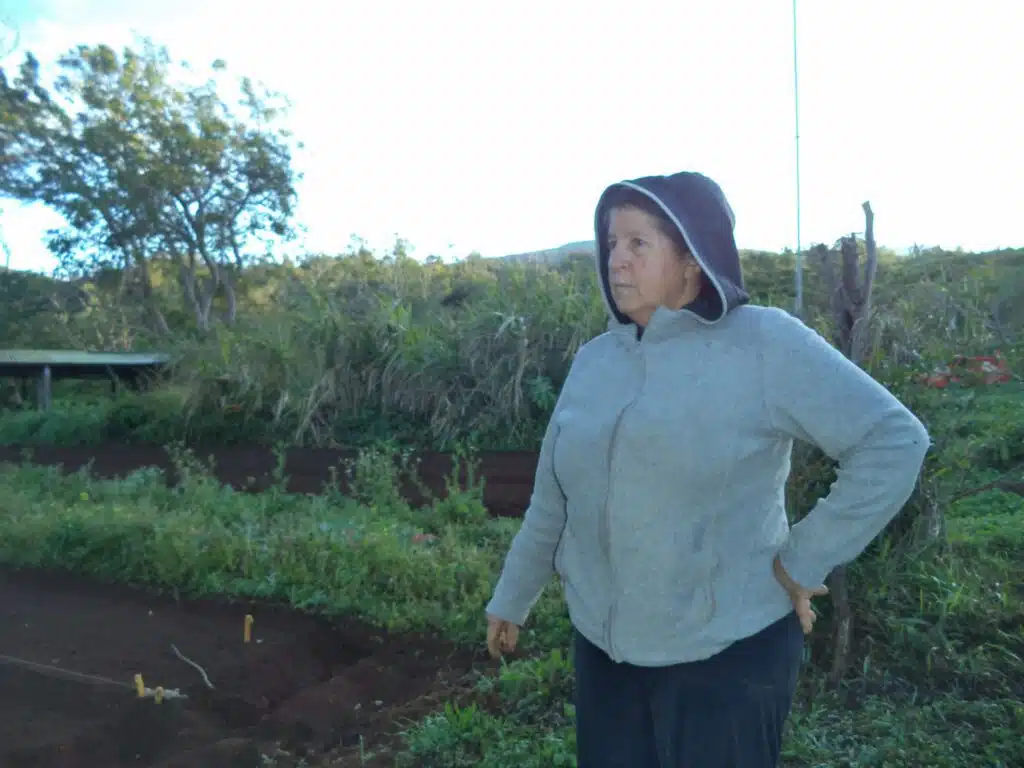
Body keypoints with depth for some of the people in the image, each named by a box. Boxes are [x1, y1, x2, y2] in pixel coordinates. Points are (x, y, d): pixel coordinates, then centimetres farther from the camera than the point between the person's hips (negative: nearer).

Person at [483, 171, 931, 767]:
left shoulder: (765, 344, -13)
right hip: (603, 648, 5)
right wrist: (511, 599, 18)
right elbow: (553, 500, 10)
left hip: (727, 653, -4)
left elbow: (895, 442, -13)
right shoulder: (594, 362, 2)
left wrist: (805, 561, -14)